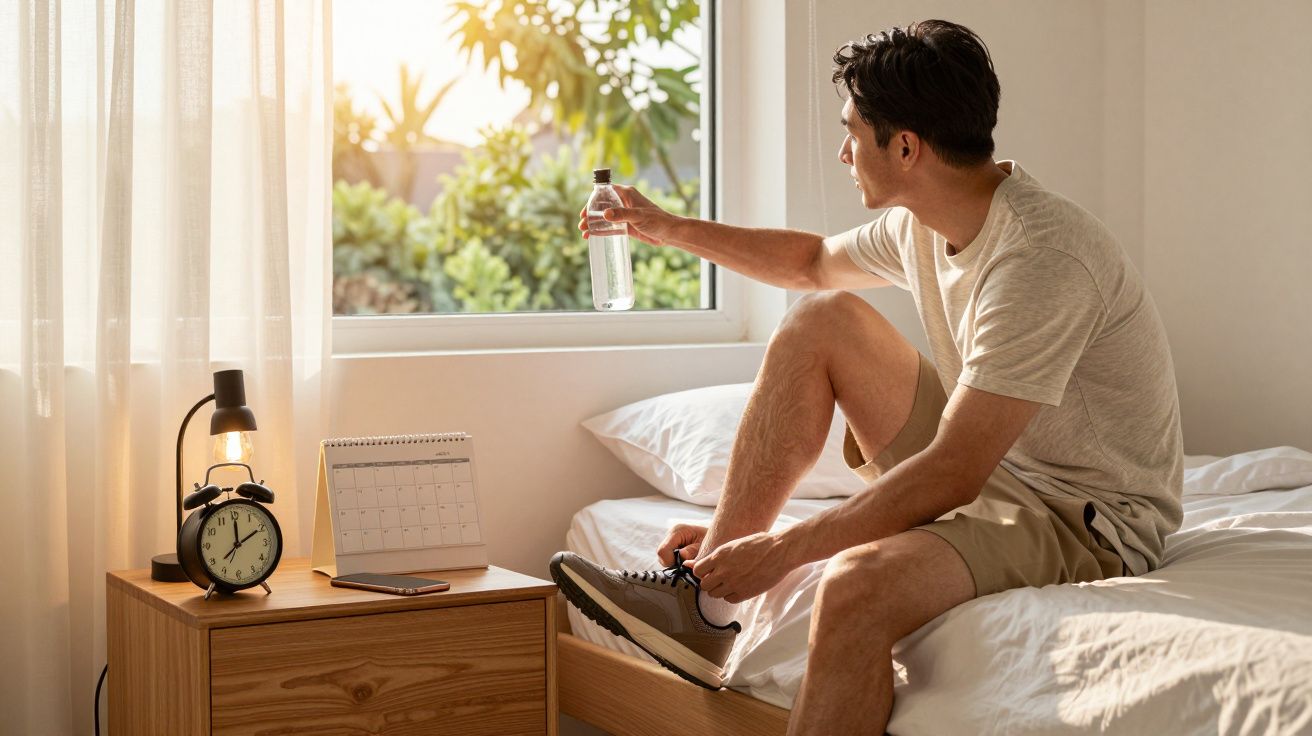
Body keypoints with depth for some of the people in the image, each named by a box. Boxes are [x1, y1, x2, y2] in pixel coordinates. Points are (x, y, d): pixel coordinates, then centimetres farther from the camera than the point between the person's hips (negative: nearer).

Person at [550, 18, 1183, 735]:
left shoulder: (1040, 260, -27)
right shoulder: (922, 225, 1)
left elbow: (951, 476, -29)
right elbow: (814, 260, 25)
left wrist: (781, 550, -24)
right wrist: (671, 230, 28)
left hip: (1086, 518, -9)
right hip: (990, 468, 9)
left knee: (857, 583, -36)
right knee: (822, 319, 3)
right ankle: (702, 601, -1)